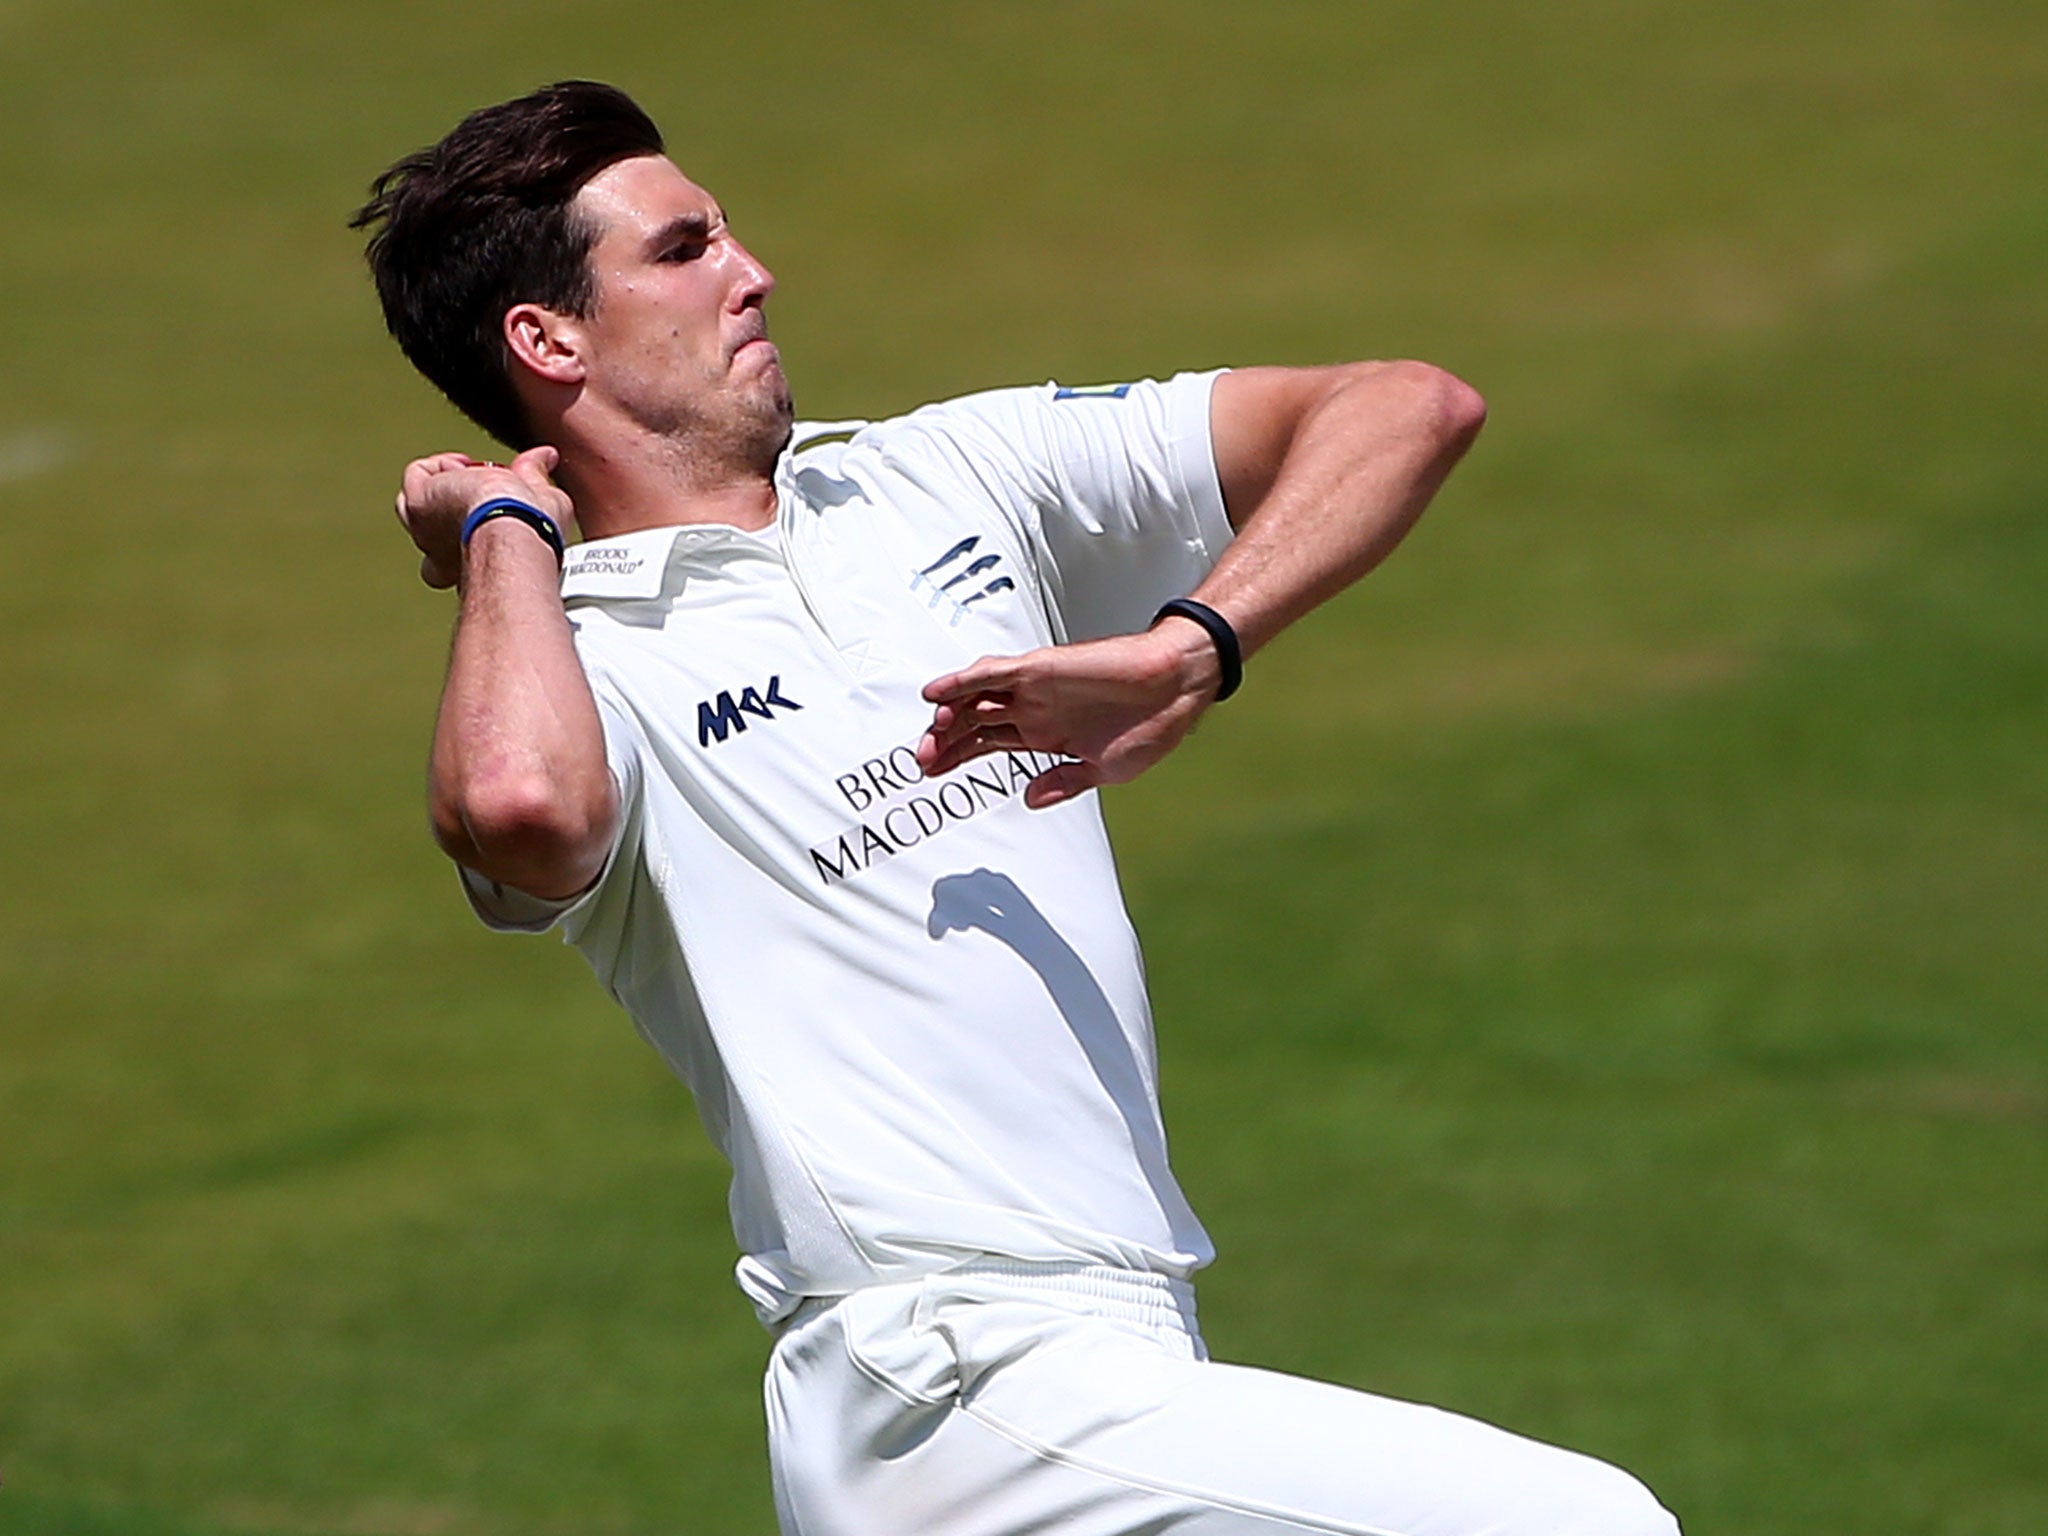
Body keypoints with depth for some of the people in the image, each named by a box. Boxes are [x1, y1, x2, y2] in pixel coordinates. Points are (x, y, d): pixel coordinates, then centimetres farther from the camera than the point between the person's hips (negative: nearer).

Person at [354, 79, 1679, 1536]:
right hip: (964, 1402, -8)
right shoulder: (574, 672, -3)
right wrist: (505, 531, -9)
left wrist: (1186, 654, -5)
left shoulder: (943, 476, 17)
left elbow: (1410, 412, 13)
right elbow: (520, 807, -31)